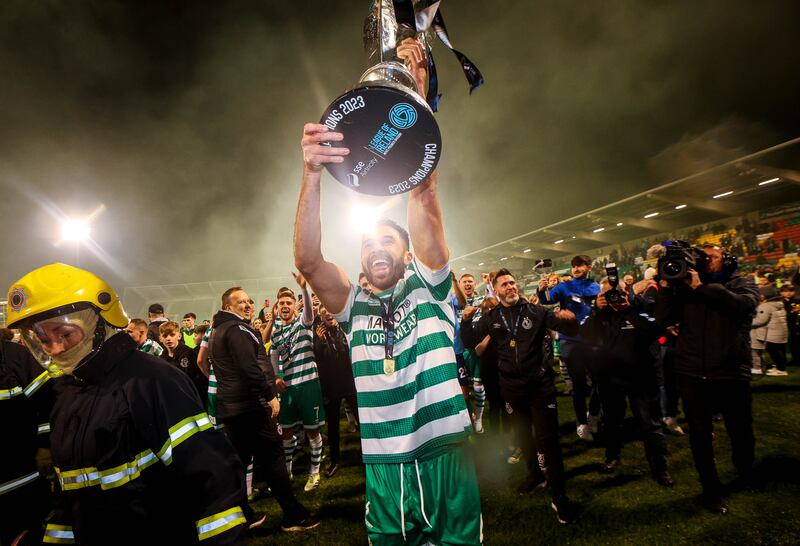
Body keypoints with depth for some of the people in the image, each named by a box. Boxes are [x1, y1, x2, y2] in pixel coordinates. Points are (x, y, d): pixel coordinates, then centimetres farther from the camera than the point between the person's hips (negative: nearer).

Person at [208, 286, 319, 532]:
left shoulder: (218, 331, 18)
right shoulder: (237, 329, -14)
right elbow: (250, 368, -24)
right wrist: (270, 395, -19)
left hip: (230, 406, 10)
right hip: (250, 405, -10)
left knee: (238, 460, 14)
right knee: (273, 457, -5)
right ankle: (294, 516, 0)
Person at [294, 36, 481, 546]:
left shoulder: (429, 286, 2)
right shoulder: (354, 307, 5)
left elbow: (424, 196, -9)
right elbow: (308, 259, -12)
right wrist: (312, 173, -26)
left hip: (447, 459, -1)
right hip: (384, 472, 2)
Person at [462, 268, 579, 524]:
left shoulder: (535, 311, -4)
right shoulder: (490, 318, 2)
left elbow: (570, 330, -3)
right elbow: (469, 343, 2)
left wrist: (570, 319, -27)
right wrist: (466, 321, -16)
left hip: (540, 382, -3)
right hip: (511, 386, 3)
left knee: (547, 437, -2)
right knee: (523, 433, 20)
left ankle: (559, 495, 10)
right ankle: (535, 474, 42)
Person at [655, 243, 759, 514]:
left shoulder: (743, 284, 5)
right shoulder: (685, 287, 7)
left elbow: (743, 305, -19)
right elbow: (663, 318, -4)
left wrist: (701, 287, -19)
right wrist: (666, 285, -13)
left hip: (731, 373, -1)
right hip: (692, 374, 1)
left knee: (741, 433, 14)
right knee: (699, 435, 8)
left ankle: (747, 477, 46)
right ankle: (712, 491, 26)